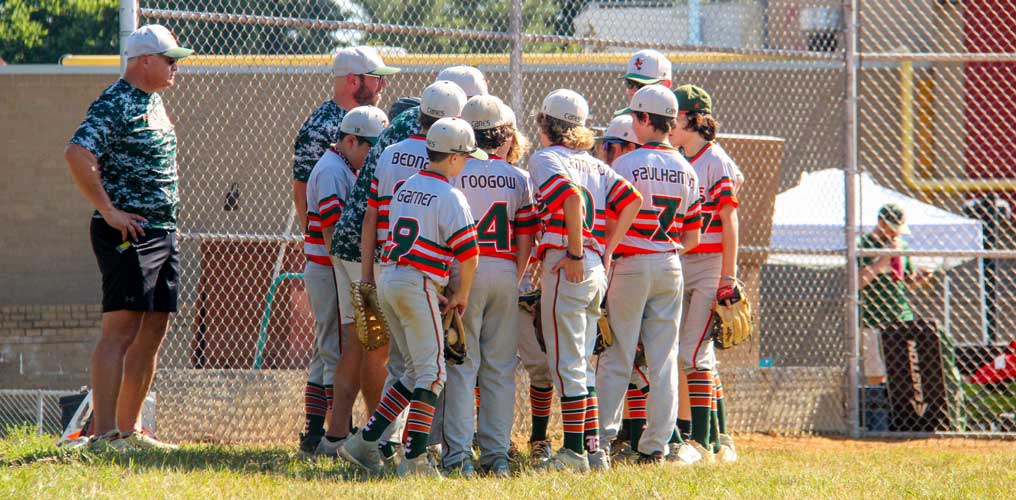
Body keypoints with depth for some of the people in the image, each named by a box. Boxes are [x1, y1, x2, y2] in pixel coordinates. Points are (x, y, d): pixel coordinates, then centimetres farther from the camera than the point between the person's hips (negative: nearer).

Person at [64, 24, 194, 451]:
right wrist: (108, 211, -22)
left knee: (153, 332, 10)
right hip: (128, 234, -10)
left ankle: (127, 430, 15)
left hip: (163, 234, 10)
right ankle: (103, 433, -17)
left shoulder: (154, 102, 17)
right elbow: (77, 154, -25)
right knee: (121, 330, -14)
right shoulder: (115, 105, -13)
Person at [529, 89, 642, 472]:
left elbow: (573, 198, -22)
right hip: (597, 270, 8)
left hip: (567, 268, -8)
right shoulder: (592, 163, 17)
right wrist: (606, 251, 11)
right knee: (581, 363, 13)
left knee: (566, 363, -4)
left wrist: (575, 255, -18)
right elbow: (631, 200, 11)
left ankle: (575, 451, -5)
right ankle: (594, 449, 12)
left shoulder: (545, 159, -5)